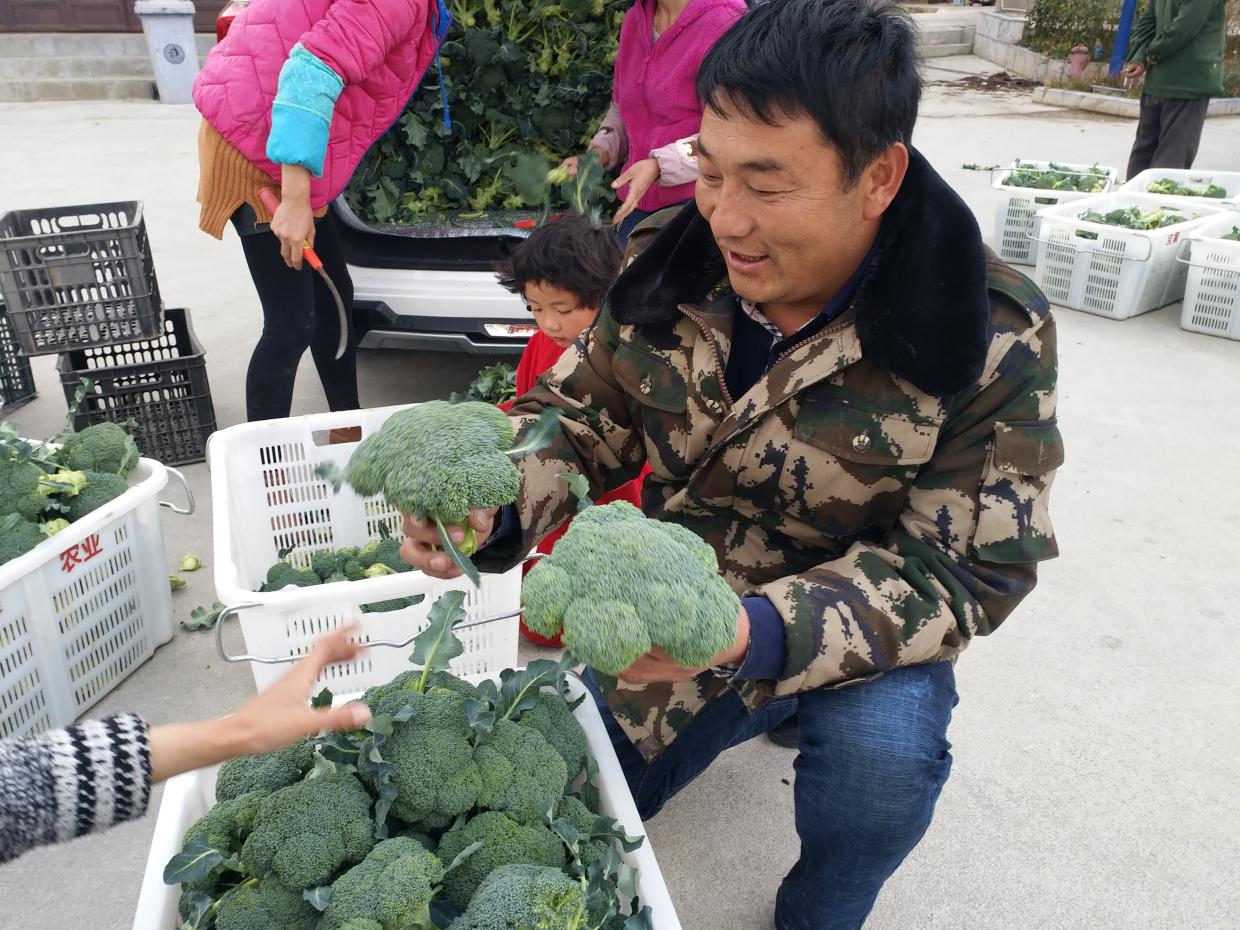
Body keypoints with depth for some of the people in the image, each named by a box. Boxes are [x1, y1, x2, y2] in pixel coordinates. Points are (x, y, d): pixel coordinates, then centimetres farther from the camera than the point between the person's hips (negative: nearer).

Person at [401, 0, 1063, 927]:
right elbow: (584, 416, -5)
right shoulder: (681, 261, -15)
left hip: (851, 627, -3)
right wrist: (493, 511, -26)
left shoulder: (993, 336, -25)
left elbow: (960, 569, -24)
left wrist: (757, 634, -40)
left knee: (886, 745, -35)